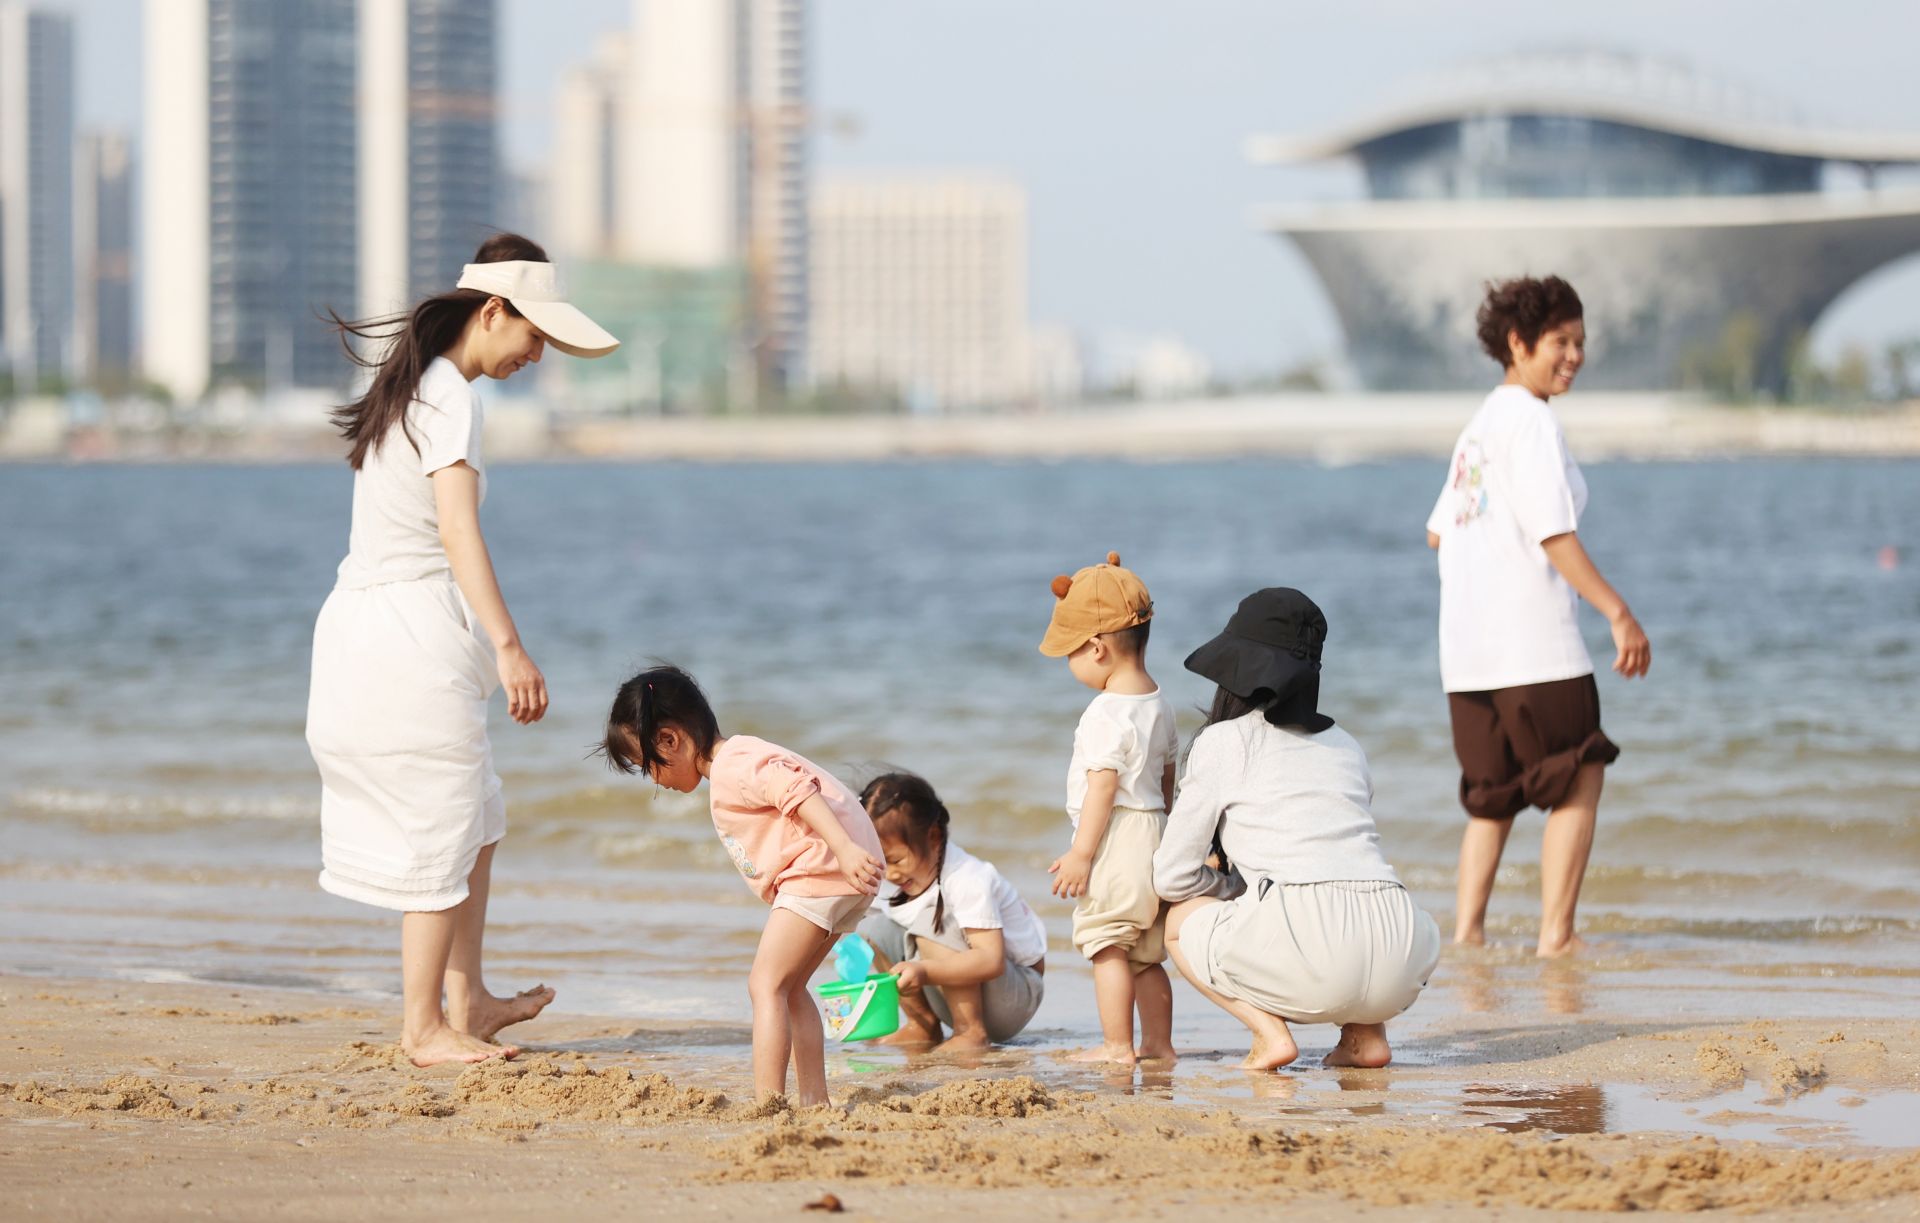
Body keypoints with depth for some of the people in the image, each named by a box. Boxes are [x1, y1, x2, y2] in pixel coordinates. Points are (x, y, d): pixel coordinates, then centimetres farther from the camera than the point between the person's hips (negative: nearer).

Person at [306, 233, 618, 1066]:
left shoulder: (411, 383, 15)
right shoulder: (449, 398, -16)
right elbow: (458, 526, -28)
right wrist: (508, 647, -36)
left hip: (363, 617, 10)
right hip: (413, 630, -10)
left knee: (477, 818, 20)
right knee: (443, 832, -1)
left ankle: (464, 1000, 26)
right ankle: (424, 1027, 6)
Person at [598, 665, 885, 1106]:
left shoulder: (734, 766, -11)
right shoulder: (737, 763, 23)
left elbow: (798, 790, -24)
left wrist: (846, 850, -33)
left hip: (821, 868, -11)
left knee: (765, 984, -13)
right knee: (788, 988, 16)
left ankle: (767, 1101, -20)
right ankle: (813, 1099, 14)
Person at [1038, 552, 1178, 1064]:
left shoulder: (1107, 714, -17)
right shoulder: (1159, 705, 12)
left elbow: (1103, 786, -20)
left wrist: (1081, 854, -18)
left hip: (1115, 842, -10)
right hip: (1153, 836, 10)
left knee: (1107, 947, -4)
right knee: (1147, 954, 15)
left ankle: (1117, 1045, -5)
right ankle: (1158, 1043, 18)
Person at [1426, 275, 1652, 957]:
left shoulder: (1480, 425, 18)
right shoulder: (1532, 422, -10)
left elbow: (1438, 532, 23)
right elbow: (1554, 534, -18)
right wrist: (1618, 612, -19)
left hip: (1466, 648, 9)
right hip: (1533, 644, -9)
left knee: (1494, 793, 15)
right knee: (1578, 780, -1)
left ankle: (1466, 929, 7)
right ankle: (1556, 934, -5)